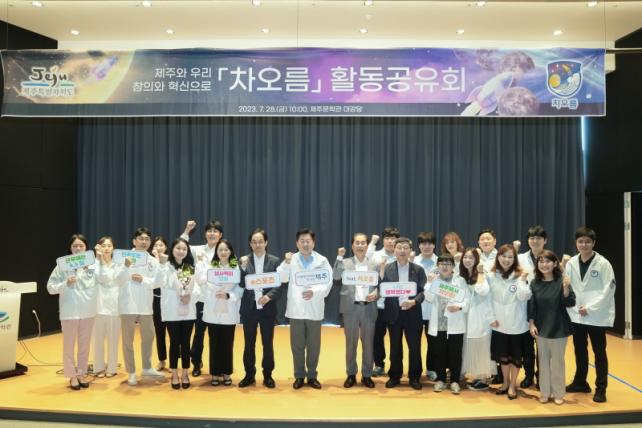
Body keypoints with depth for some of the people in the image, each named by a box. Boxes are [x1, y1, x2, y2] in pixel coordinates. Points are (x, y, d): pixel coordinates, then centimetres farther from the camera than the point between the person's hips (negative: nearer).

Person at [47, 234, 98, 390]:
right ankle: (72, 376, 21)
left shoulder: (93, 265, 0)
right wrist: (66, 284, -20)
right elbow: (50, 287, -5)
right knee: (69, 345, 8)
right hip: (70, 311, -2)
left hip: (88, 311, 2)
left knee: (85, 345, 13)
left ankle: (82, 373, 27)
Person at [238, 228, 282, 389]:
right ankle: (249, 375, 23)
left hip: (267, 308, -1)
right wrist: (243, 267, -19)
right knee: (249, 344, 10)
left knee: (268, 344, 8)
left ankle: (268, 375, 21)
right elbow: (241, 284, -5)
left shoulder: (274, 261, -1)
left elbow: (279, 285, -3)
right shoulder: (244, 260, 1)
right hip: (249, 308, 1)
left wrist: (269, 296, -19)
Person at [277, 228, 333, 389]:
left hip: (314, 309, 0)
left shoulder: (322, 261, 2)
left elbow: (327, 284, -5)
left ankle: (312, 376, 21)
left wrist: (314, 292, -20)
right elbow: (282, 279, -7)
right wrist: (286, 263, -19)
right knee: (297, 345, 7)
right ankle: (299, 376, 20)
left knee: (314, 345, 8)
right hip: (296, 309, 0)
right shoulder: (291, 259, 4)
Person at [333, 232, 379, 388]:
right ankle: (351, 375, 19)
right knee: (351, 342, 7)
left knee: (368, 343, 7)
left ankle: (367, 375, 19)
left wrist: (375, 294, -14)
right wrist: (340, 257, -17)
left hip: (368, 307, 1)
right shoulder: (345, 263, 4)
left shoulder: (374, 264, 7)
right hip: (350, 307, -1)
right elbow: (336, 277, -13)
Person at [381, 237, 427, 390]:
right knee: (395, 347, 9)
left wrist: (414, 301, -19)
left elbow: (423, 291, -3)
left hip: (412, 313, 0)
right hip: (393, 313, 0)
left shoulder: (418, 269, 2)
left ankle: (414, 377, 19)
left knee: (415, 347, 5)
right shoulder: (387, 268, 3)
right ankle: (394, 376, 22)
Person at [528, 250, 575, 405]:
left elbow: (570, 303, -12)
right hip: (541, 328, 3)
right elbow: (531, 305, 3)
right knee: (543, 360, 11)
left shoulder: (561, 281, -10)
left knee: (557, 360, 8)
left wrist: (566, 288, -28)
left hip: (558, 328, -2)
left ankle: (558, 393, 21)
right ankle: (545, 392, 22)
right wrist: (531, 323, -2)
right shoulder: (534, 283, -2)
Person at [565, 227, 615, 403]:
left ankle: (601, 388, 15)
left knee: (599, 352, 5)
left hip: (597, 316, -4)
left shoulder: (603, 263, -8)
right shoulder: (571, 263, 3)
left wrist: (590, 308, -15)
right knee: (579, 350, 15)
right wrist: (573, 306, -9)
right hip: (576, 315, 4)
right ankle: (580, 382, 30)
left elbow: (609, 290, -11)